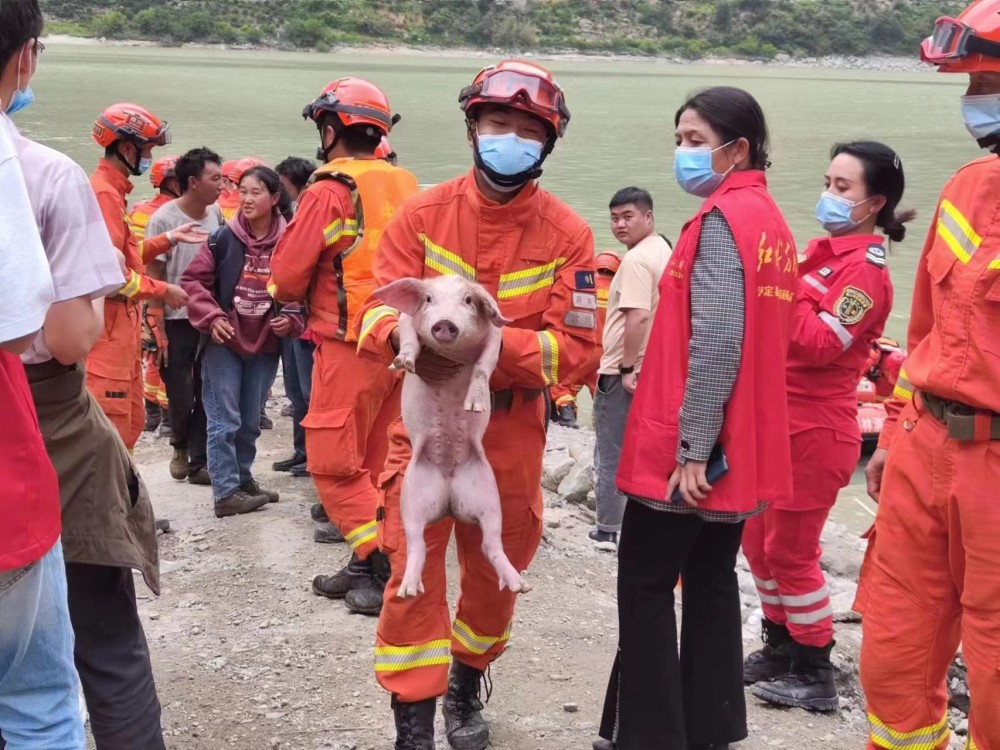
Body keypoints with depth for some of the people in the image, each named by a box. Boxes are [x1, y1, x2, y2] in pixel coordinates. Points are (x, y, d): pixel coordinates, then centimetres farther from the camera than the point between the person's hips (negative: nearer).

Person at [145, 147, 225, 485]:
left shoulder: (216, 214, 3)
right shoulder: (164, 219, -12)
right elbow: (154, 278, -9)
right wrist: (159, 330, -11)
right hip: (177, 322, -4)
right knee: (181, 399, 1)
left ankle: (199, 463, 17)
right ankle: (181, 446, 29)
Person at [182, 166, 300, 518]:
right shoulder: (222, 239, -8)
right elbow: (193, 281, -4)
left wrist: (290, 320, -12)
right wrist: (211, 318, -14)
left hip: (265, 345, 2)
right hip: (224, 343, -2)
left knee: (250, 421, 15)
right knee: (225, 420, -3)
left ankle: (242, 479, 31)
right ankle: (226, 493, 1)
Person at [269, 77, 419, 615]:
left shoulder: (328, 193, -12)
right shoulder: (406, 188, 6)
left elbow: (288, 276, -10)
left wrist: (289, 295, 12)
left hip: (350, 346, -7)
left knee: (334, 463, 2)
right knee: (377, 462, 15)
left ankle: (382, 564, -5)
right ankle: (366, 569, 22)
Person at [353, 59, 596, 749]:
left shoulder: (567, 233, -6)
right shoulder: (423, 214, -5)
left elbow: (577, 346, -13)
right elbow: (378, 308, -8)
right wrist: (405, 334, -33)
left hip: (512, 430, 1)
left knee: (495, 575, 16)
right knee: (414, 572, -5)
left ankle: (467, 688, 43)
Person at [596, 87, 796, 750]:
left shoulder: (722, 217, -15)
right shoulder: (770, 218, 14)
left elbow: (717, 340, -23)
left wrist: (692, 446, -22)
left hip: (693, 449, -9)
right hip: (742, 446, 9)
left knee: (646, 585, 1)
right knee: (712, 580, 14)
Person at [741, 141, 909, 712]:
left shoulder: (865, 269, -14)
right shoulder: (821, 252, 12)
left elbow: (819, 344, -24)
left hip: (816, 430, -9)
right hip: (779, 420, 9)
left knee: (791, 551, 0)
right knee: (759, 541, 16)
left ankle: (816, 676, 13)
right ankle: (780, 652, 31)